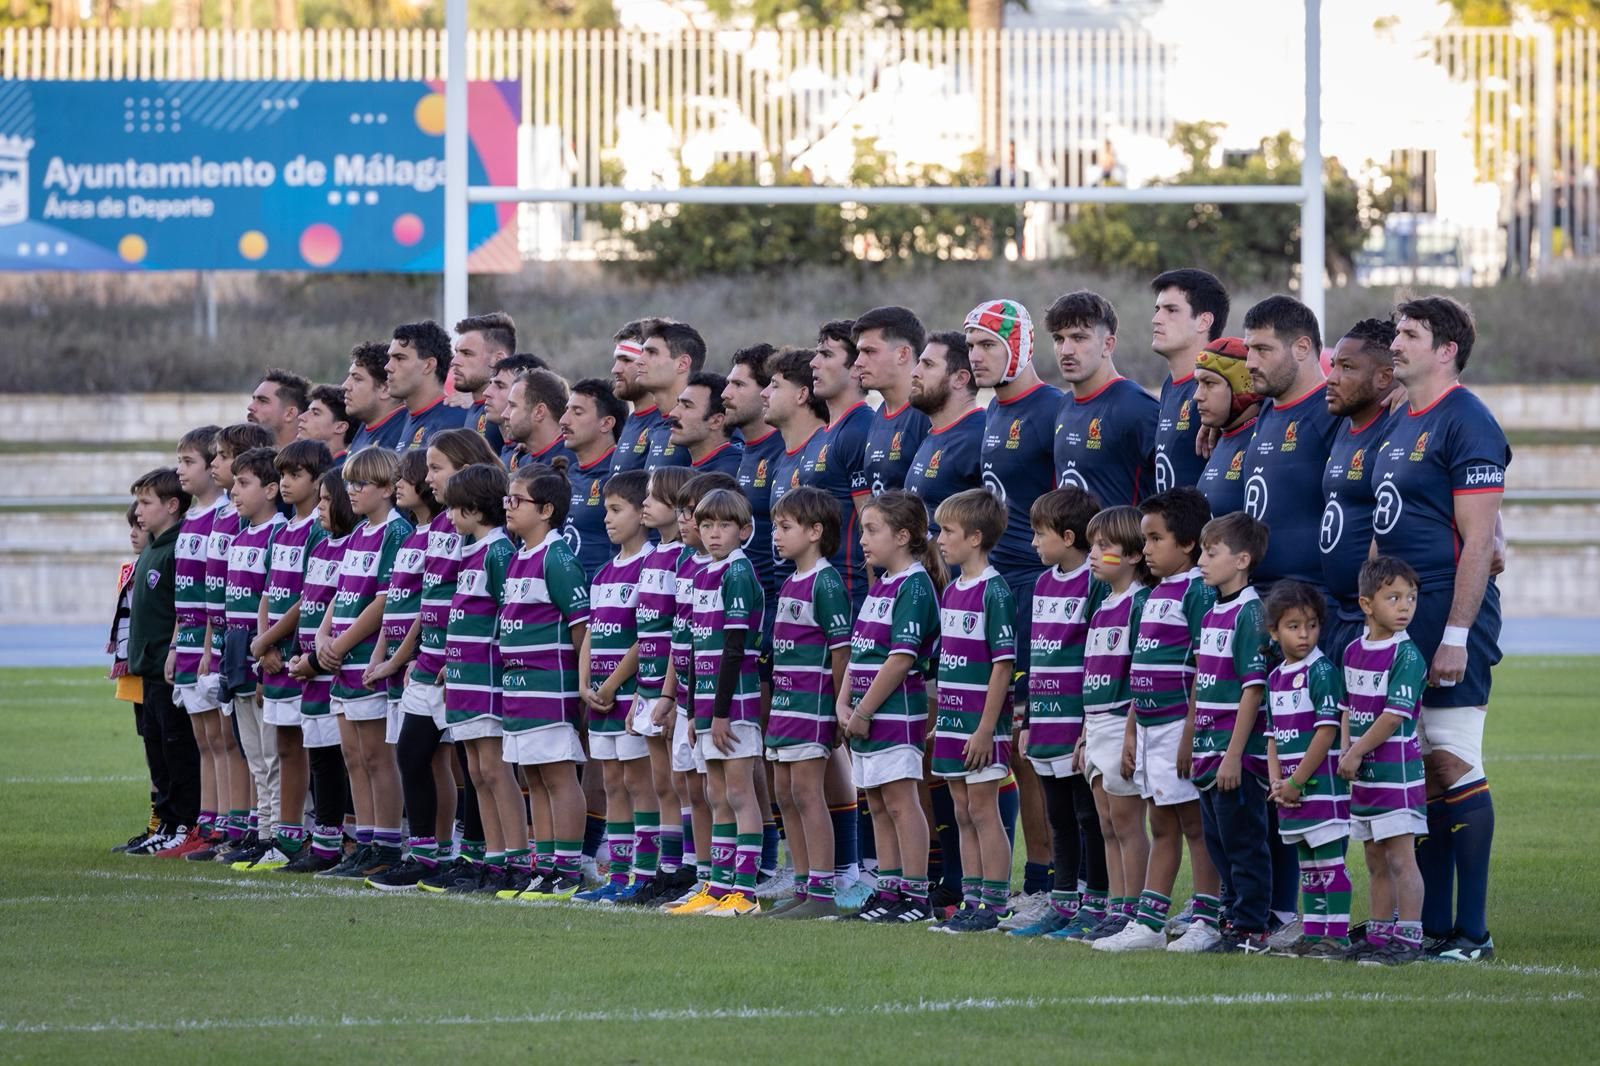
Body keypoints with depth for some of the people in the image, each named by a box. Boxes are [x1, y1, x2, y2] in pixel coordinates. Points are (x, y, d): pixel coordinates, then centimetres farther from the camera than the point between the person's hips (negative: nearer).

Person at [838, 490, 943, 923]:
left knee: (900, 801, -7)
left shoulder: (914, 587, -13)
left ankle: (917, 897, -5)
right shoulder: (880, 586, 16)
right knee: (878, 805, 12)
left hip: (897, 712, -9)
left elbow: (901, 658, -18)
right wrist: (844, 704, 5)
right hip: (866, 715, 9)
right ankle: (888, 892, 18)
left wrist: (864, 712, -16)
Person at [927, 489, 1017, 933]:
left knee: (983, 812, -5)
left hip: (981, 726, -9)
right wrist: (940, 719, 15)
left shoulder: (993, 592, -13)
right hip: (953, 720, 9)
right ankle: (974, 904, 16)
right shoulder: (951, 592, 12)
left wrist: (986, 728, -18)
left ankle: (996, 905, -1)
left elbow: (1003, 663, -16)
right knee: (964, 814, 11)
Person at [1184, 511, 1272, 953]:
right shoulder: (1212, 613, 14)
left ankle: (1249, 929, 2)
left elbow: (1253, 689, -18)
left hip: (1239, 756, -9)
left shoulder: (1249, 614, -14)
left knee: (1243, 844, -3)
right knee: (1219, 843, 14)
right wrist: (1190, 742, 18)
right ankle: (1211, 923, 21)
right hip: (1210, 752, 9)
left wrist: (1234, 754, -19)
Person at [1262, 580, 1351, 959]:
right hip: (1291, 793, 8)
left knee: (1330, 862, -6)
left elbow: (1327, 731, -15)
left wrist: (1296, 781, -14)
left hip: (1321, 783, -8)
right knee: (1307, 865, 13)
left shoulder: (1322, 671, -10)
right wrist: (1276, 782, 0)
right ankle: (1312, 935, 18)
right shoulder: (1276, 677, 13)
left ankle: (1337, 935, -6)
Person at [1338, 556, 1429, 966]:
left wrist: (1356, 754, -12)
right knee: (1377, 862, 15)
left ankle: (1408, 938, -5)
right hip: (1364, 775, 8)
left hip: (1397, 773, -8)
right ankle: (1378, 935, 22)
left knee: (1400, 858, -7)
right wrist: (1347, 753, 5)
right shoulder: (1354, 651, 10)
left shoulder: (1407, 655, -13)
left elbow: (1394, 717, -17)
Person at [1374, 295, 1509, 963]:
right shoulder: (1399, 426, 17)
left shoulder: (1465, 423, -11)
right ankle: (1433, 924, 14)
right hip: (1399, 619, 9)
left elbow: (1477, 540, -16)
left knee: (1454, 764, -8)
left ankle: (1471, 932, -6)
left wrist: (1456, 633, -20)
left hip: (1449, 614, -9)